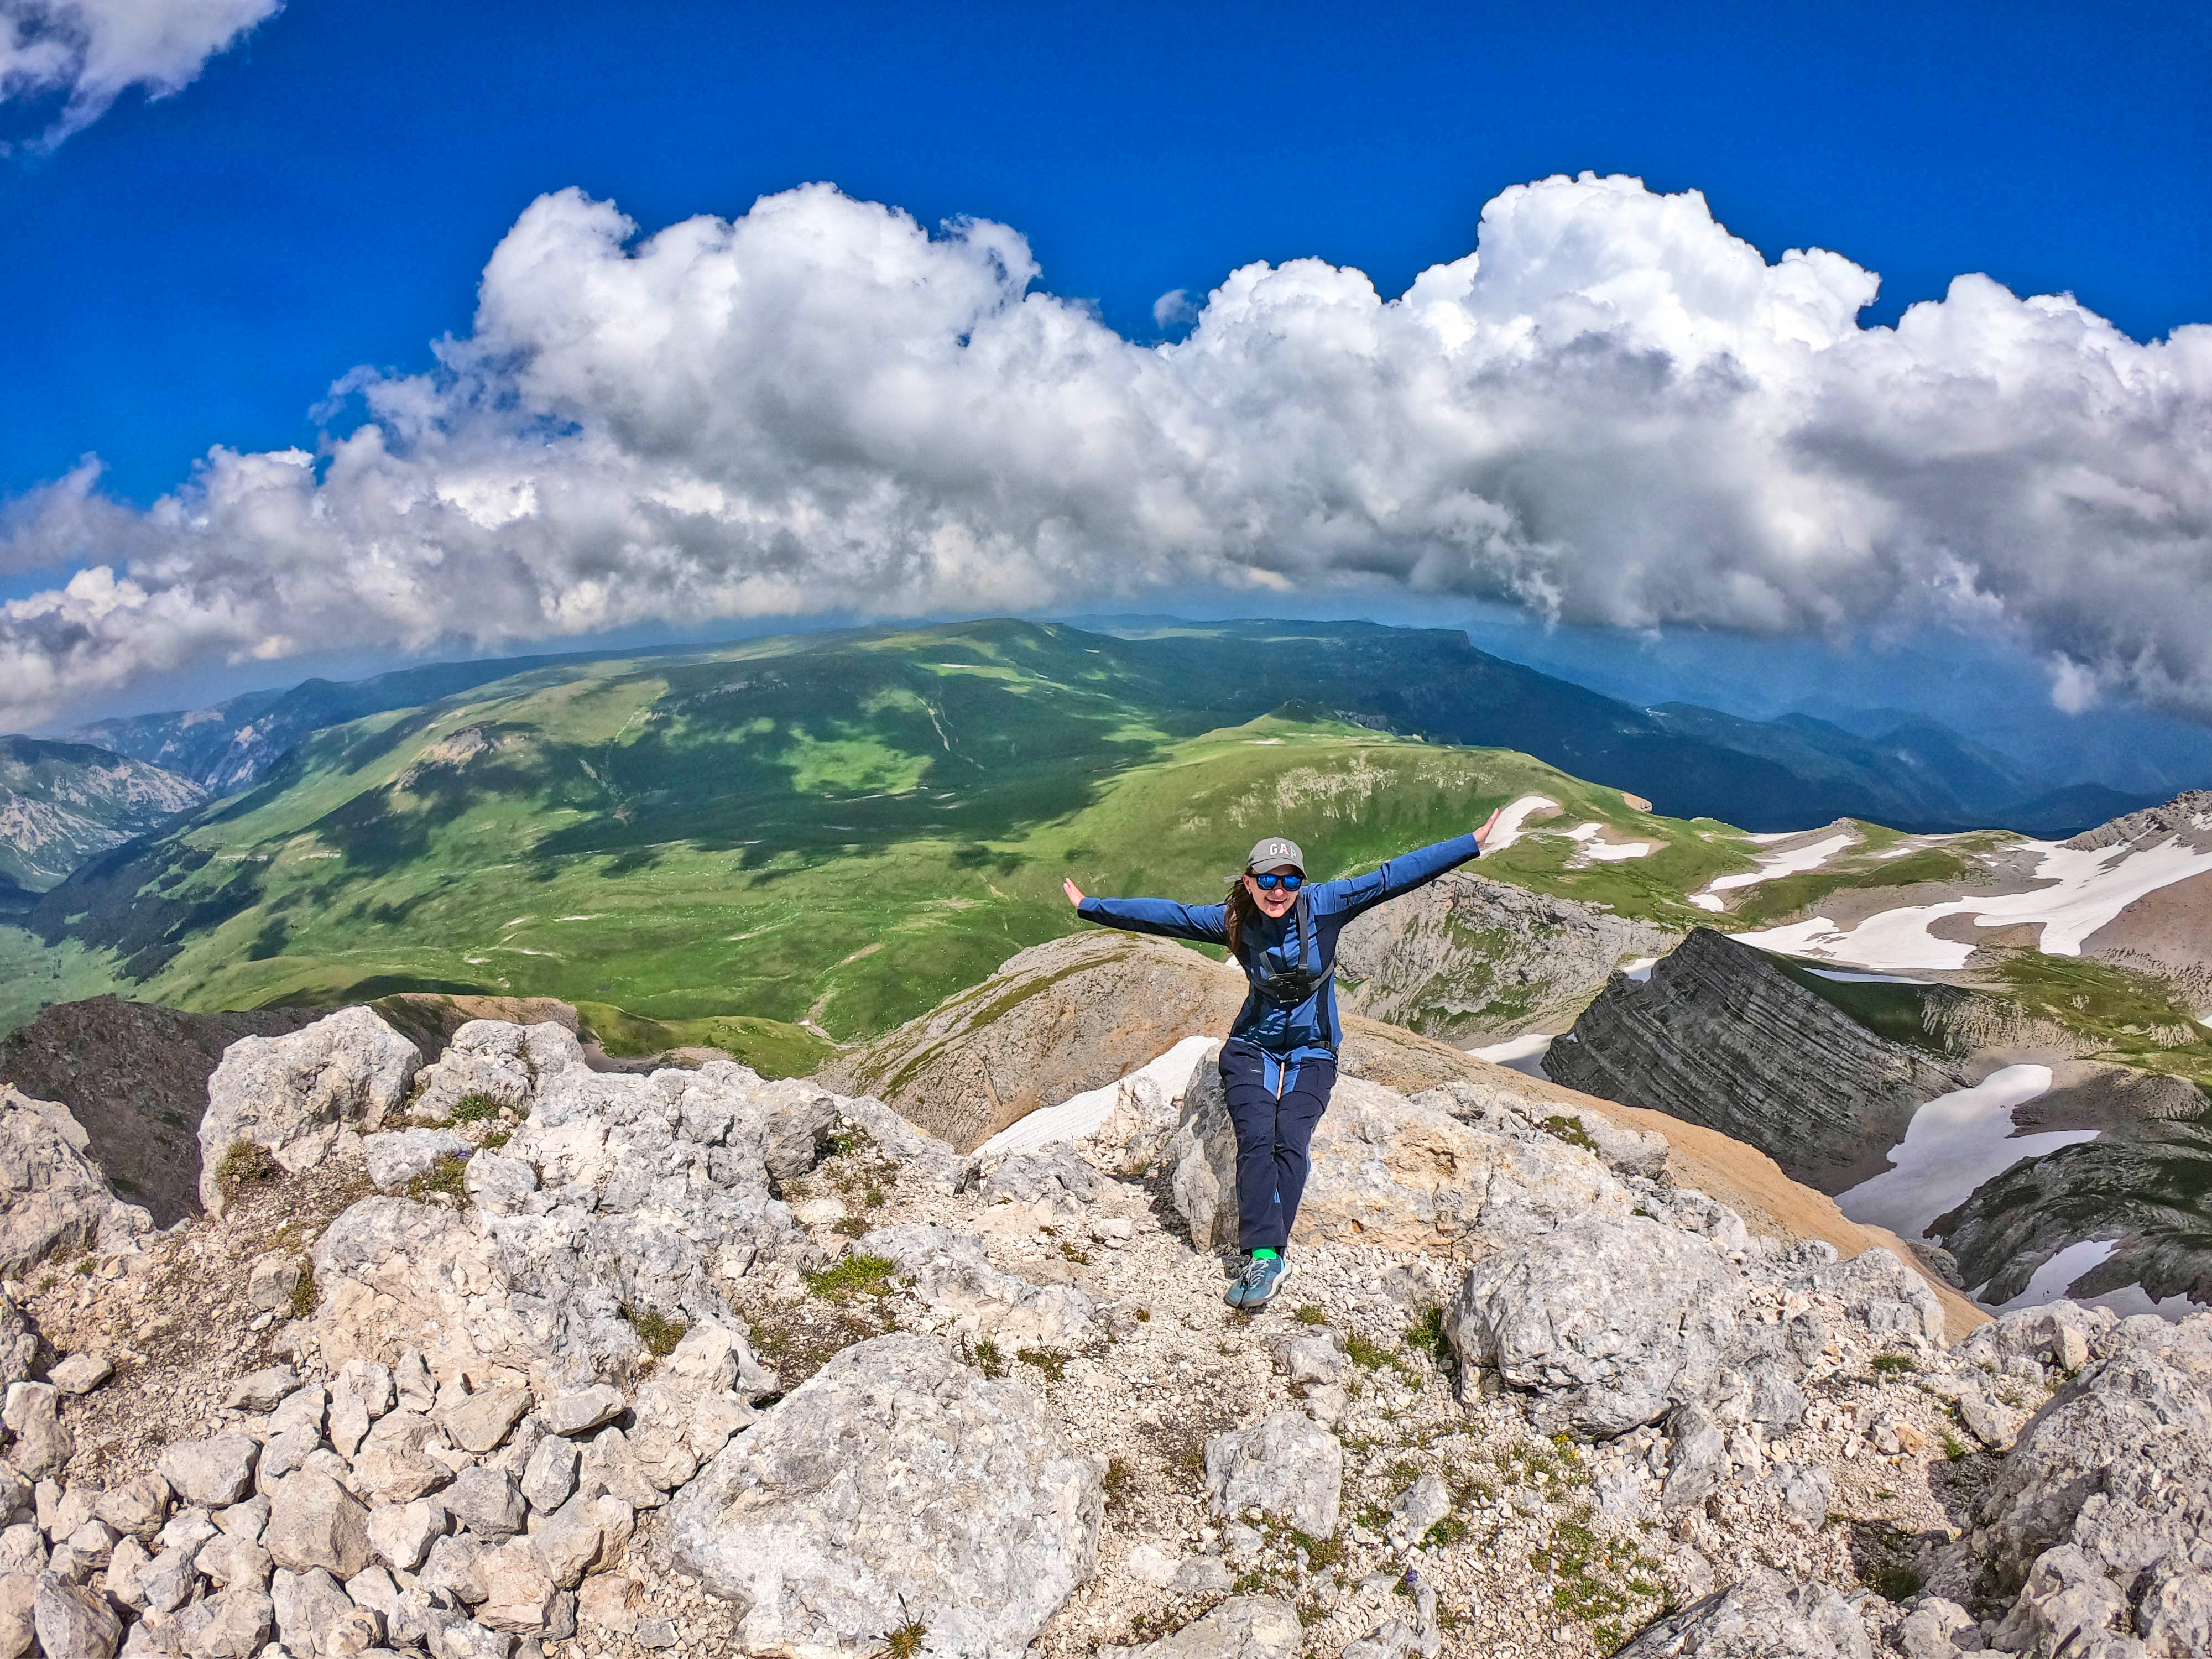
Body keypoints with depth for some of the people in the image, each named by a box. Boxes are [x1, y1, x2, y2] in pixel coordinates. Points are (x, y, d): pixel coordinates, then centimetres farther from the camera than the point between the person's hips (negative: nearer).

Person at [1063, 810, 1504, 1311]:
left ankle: (1263, 1257, -23)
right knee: (1257, 1140, -22)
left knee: (1289, 1143, -23)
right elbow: (1164, 915, 1)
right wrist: (1091, 907, 2)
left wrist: (1472, 844, -15)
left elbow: (1392, 877, -14)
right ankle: (1267, 1256, -26)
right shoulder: (1233, 921, -5)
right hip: (1252, 1048, 1)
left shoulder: (1322, 907, -10)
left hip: (1312, 1053, -1)